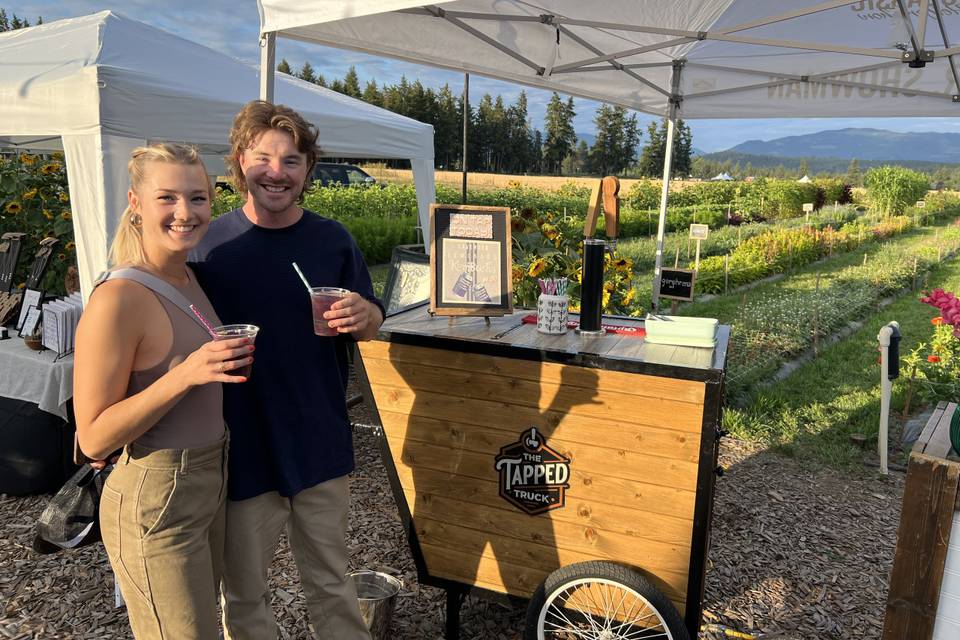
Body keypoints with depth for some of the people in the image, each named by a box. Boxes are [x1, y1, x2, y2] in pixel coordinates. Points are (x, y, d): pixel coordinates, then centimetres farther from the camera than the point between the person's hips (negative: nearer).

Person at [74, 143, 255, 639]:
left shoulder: (194, 279, 3)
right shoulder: (119, 299, -21)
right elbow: (93, 438, -19)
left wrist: (234, 355, 1)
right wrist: (185, 374, -28)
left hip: (212, 482, 8)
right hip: (156, 502, -8)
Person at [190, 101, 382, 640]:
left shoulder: (334, 240, -1)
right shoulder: (210, 245, -7)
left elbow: (372, 326, 5)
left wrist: (361, 315, -17)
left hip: (322, 446, 2)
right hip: (242, 448, -1)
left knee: (332, 583, 18)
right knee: (245, 595, 16)